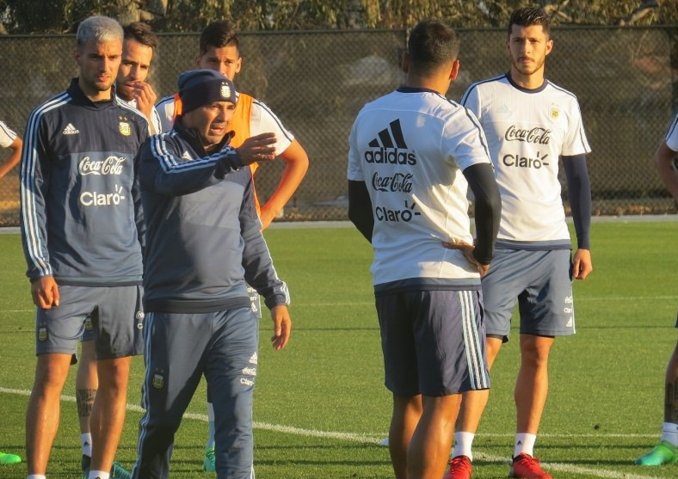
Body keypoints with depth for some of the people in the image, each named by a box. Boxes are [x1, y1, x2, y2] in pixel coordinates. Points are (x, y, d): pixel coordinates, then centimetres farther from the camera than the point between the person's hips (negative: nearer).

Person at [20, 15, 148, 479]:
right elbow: (31, 197, -1)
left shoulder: (135, 122, 11)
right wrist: (39, 269, -8)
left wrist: (151, 266, 10)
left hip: (125, 275, 4)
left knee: (116, 381, 4)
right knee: (51, 379, -8)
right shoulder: (48, 118, 1)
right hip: (65, 276, -3)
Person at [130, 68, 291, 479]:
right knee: (161, 420, 8)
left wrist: (276, 296, 16)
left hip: (234, 310, 4)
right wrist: (234, 159, -42)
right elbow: (174, 179, -27)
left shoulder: (238, 166, 15)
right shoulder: (161, 149, -2)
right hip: (174, 310, -3)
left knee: (237, 420, -8)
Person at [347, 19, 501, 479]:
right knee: (442, 408, -5)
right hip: (446, 278, -6)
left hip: (388, 279, 6)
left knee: (407, 403, 16)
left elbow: (359, 208, 16)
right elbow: (488, 197, -25)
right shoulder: (452, 121, -12)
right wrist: (484, 254, -10)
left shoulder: (367, 118, 9)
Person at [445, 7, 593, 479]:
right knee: (484, 347, -9)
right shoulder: (482, 96, 1)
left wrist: (584, 243, 9)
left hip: (551, 244, 3)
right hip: (497, 244, -3)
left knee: (538, 351, 3)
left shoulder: (565, 104, 10)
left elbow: (579, 177, 15)